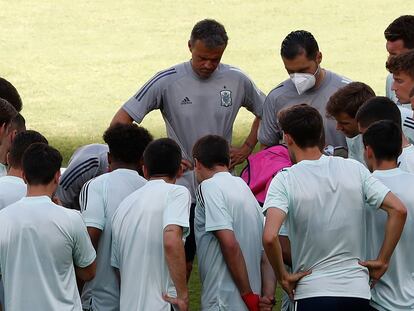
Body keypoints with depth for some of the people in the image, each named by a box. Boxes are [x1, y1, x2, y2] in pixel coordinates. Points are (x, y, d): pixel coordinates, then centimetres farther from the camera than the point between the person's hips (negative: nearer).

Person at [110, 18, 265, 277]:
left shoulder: (237, 80, 3)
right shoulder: (168, 81, -6)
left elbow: (264, 112, 22)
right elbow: (121, 121, -5)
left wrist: (247, 148, 8)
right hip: (182, 188, -3)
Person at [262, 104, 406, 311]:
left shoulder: (284, 181, -8)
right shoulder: (354, 169, 3)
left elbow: (270, 237, -22)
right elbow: (398, 210, -1)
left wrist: (283, 277, -7)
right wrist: (382, 262, 4)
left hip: (312, 293, -4)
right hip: (358, 291, 4)